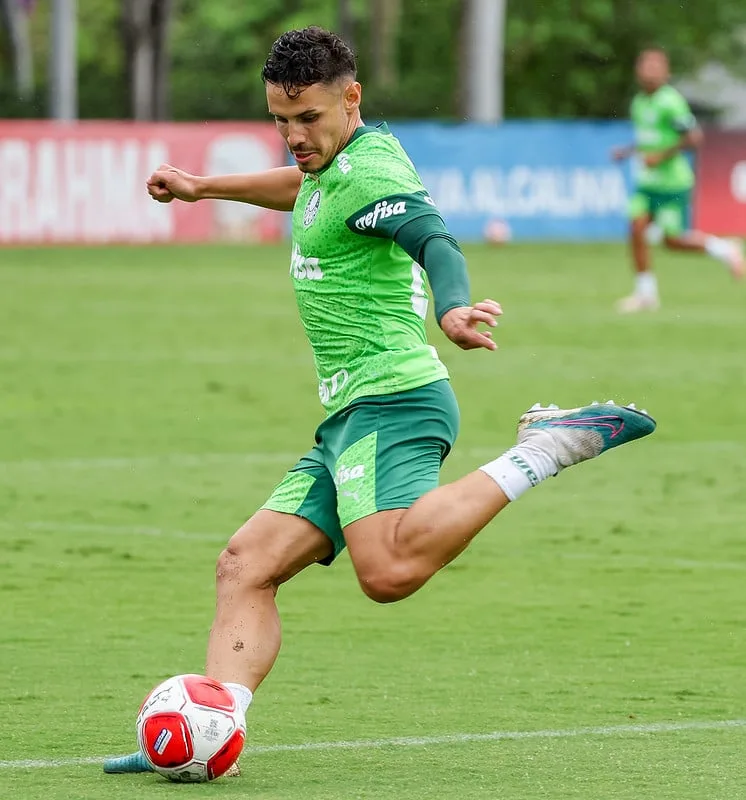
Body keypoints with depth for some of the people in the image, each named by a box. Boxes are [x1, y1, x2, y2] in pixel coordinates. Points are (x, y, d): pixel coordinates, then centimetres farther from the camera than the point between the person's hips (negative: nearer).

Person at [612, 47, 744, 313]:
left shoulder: (671, 102, -16)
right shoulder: (639, 103, 9)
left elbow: (694, 137, -18)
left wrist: (661, 156, -21)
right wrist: (628, 151, 10)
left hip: (674, 182, -7)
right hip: (648, 181, 7)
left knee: (673, 239, -3)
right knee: (637, 227, -7)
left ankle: (721, 248, 21)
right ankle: (646, 293, 1)